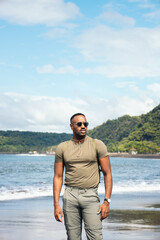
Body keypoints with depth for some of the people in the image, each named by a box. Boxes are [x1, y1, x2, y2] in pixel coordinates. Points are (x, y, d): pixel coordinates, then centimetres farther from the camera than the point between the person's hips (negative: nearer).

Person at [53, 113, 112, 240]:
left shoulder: (98, 145, 2)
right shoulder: (62, 148, 7)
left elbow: (107, 174, 1)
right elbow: (58, 177, 8)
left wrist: (107, 201, -8)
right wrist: (56, 204, 1)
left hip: (90, 195, -2)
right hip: (70, 195, 2)